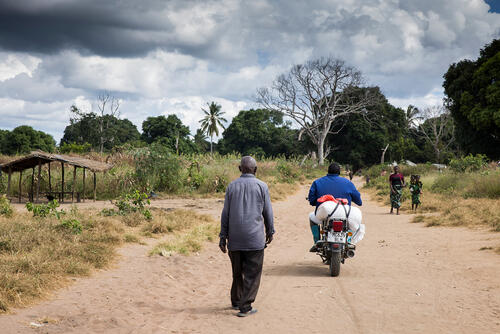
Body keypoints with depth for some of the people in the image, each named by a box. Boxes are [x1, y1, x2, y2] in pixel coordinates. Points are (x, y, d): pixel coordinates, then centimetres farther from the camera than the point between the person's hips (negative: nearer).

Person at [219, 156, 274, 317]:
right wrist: (270, 231, 17)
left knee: (237, 271, 16)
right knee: (252, 273, 2)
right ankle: (245, 306, -1)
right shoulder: (261, 186, -2)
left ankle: (236, 301, 28)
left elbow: (225, 213, 5)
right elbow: (268, 212, 3)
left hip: (235, 238, 3)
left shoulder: (232, 186, 4)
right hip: (255, 238, -3)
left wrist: (223, 237, 9)